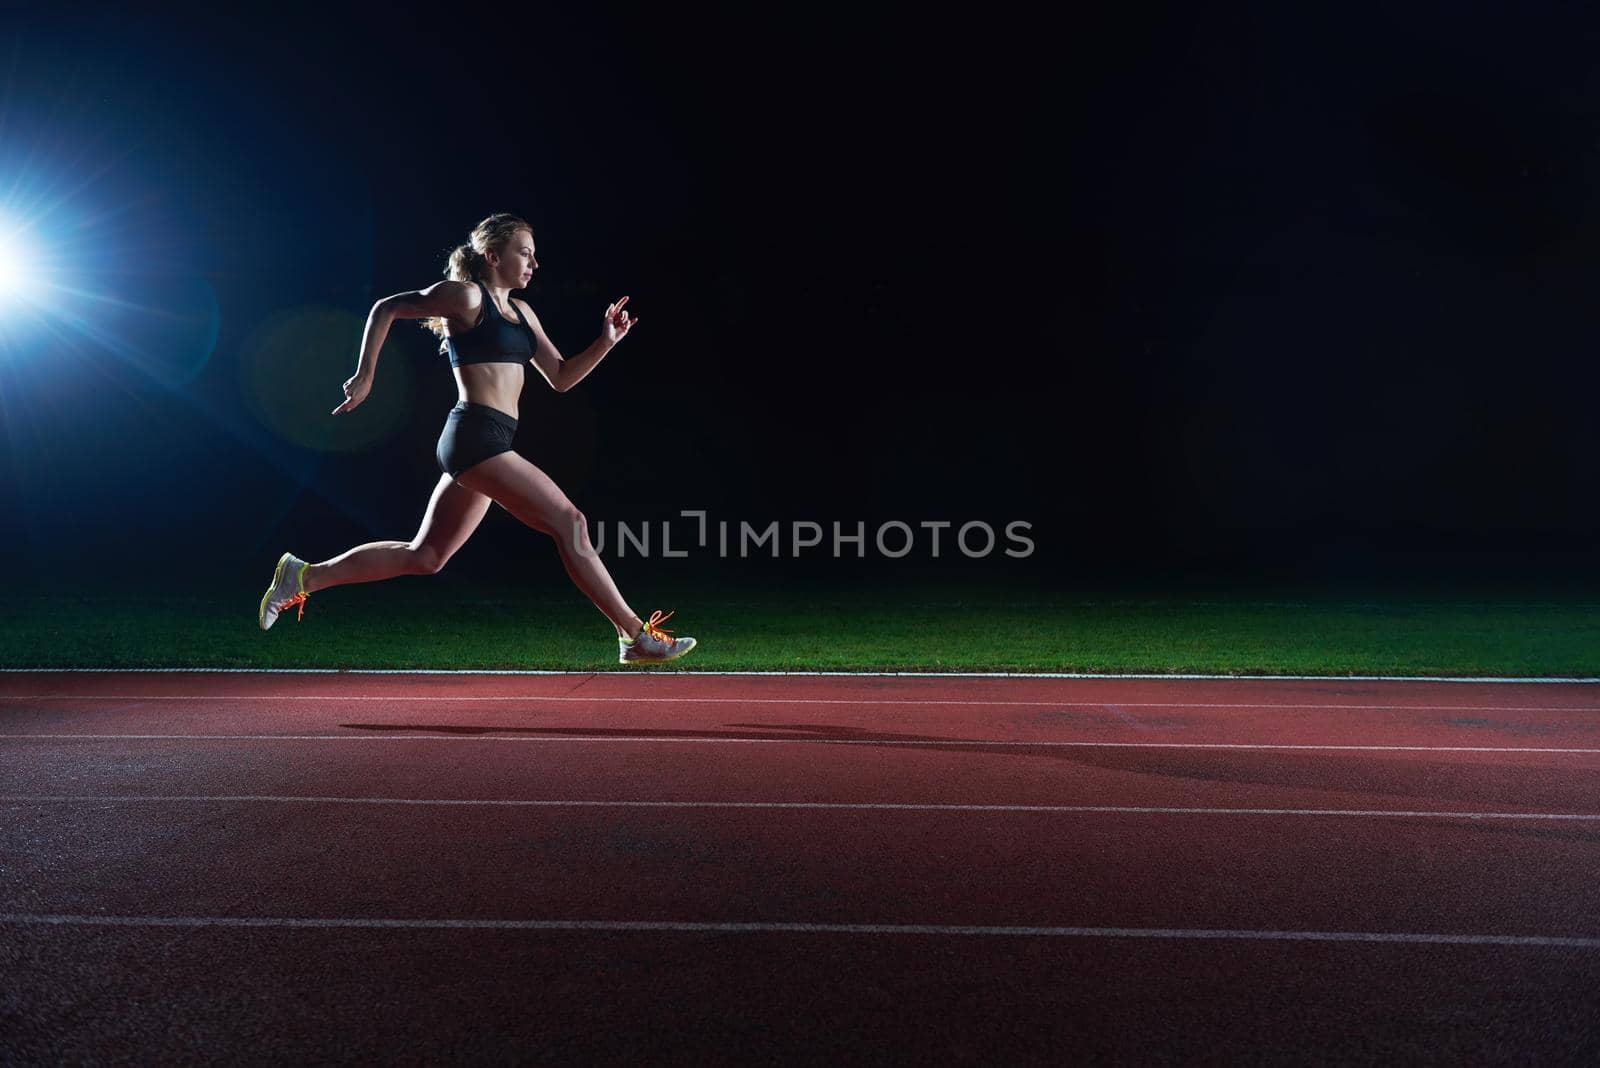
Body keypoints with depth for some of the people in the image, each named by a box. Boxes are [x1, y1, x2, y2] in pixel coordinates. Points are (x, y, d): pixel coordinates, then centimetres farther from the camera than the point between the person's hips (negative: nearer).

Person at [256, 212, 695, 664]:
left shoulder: (521, 312, 20)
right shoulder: (467, 296, -3)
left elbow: (561, 377, 20)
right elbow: (385, 308, 2)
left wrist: (606, 341, 8)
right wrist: (365, 377, -2)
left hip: (482, 446, 9)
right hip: (477, 435, -9)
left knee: (422, 556, 13)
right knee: (570, 522, -11)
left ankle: (304, 576, 23)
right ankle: (636, 636, -7)